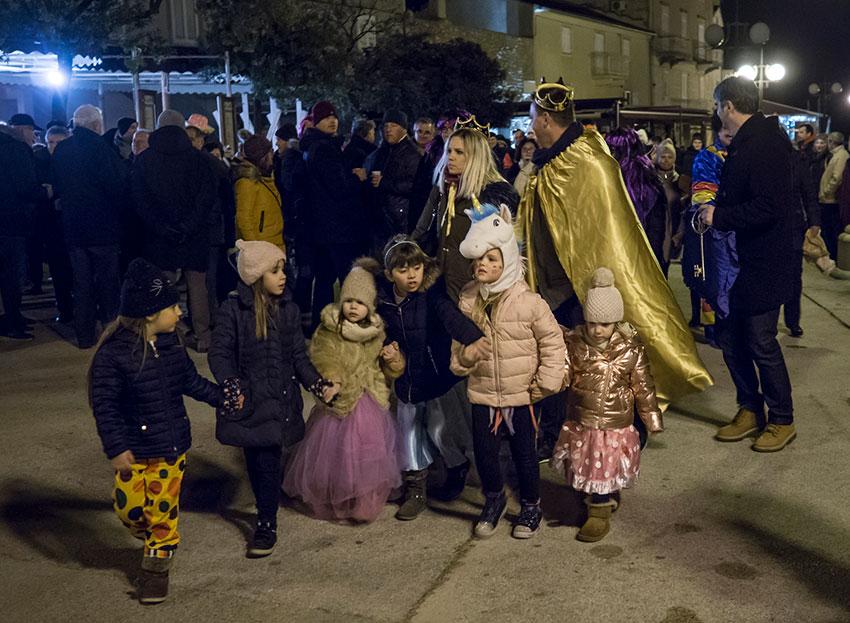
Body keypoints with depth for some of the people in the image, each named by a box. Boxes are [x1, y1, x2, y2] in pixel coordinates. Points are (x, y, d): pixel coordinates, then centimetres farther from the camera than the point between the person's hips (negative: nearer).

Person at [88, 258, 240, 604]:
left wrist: (222, 397, 13)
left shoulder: (171, 345, -4)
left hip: (172, 446, 4)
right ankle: (155, 540, 37)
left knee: (163, 510, 9)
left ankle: (156, 568, 27)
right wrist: (115, 448, -18)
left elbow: (190, 380, 13)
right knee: (130, 508, 5)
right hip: (133, 449, -3)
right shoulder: (113, 352, -20)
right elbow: (103, 404, -16)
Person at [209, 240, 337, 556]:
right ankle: (265, 513, 33)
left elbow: (299, 357, 5)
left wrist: (319, 385, -6)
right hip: (247, 400, -1)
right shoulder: (233, 309, -8)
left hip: (280, 400, 1)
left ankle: (267, 526, 13)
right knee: (255, 461, 9)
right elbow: (219, 353, -6)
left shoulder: (288, 310, 2)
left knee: (268, 461, -1)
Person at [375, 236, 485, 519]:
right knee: (409, 432, 13)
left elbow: (451, 315, -37)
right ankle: (415, 491, 29)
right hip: (407, 378, 5)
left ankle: (458, 467, 36)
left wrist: (474, 338, -54)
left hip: (438, 376, -5)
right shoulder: (383, 300, -5)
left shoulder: (432, 293, -19)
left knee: (440, 430, 4)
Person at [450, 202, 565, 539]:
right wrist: (464, 354, -10)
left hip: (521, 397, -3)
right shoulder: (467, 300, -2)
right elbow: (458, 344, 11)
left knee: (525, 455, 10)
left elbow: (552, 341, -7)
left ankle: (531, 506, 34)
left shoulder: (528, 302, -15)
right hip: (482, 396, 3)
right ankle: (494, 499, 38)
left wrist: (545, 383, -8)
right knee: (484, 454, 10)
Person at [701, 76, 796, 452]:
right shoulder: (743, 144, 12)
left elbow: (769, 207, -28)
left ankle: (782, 421, 19)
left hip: (764, 266, -9)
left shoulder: (766, 143, -19)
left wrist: (719, 217, -20)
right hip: (740, 262, 9)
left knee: (761, 344, 1)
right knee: (731, 338, 14)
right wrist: (713, 211, 7)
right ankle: (750, 411, 29)